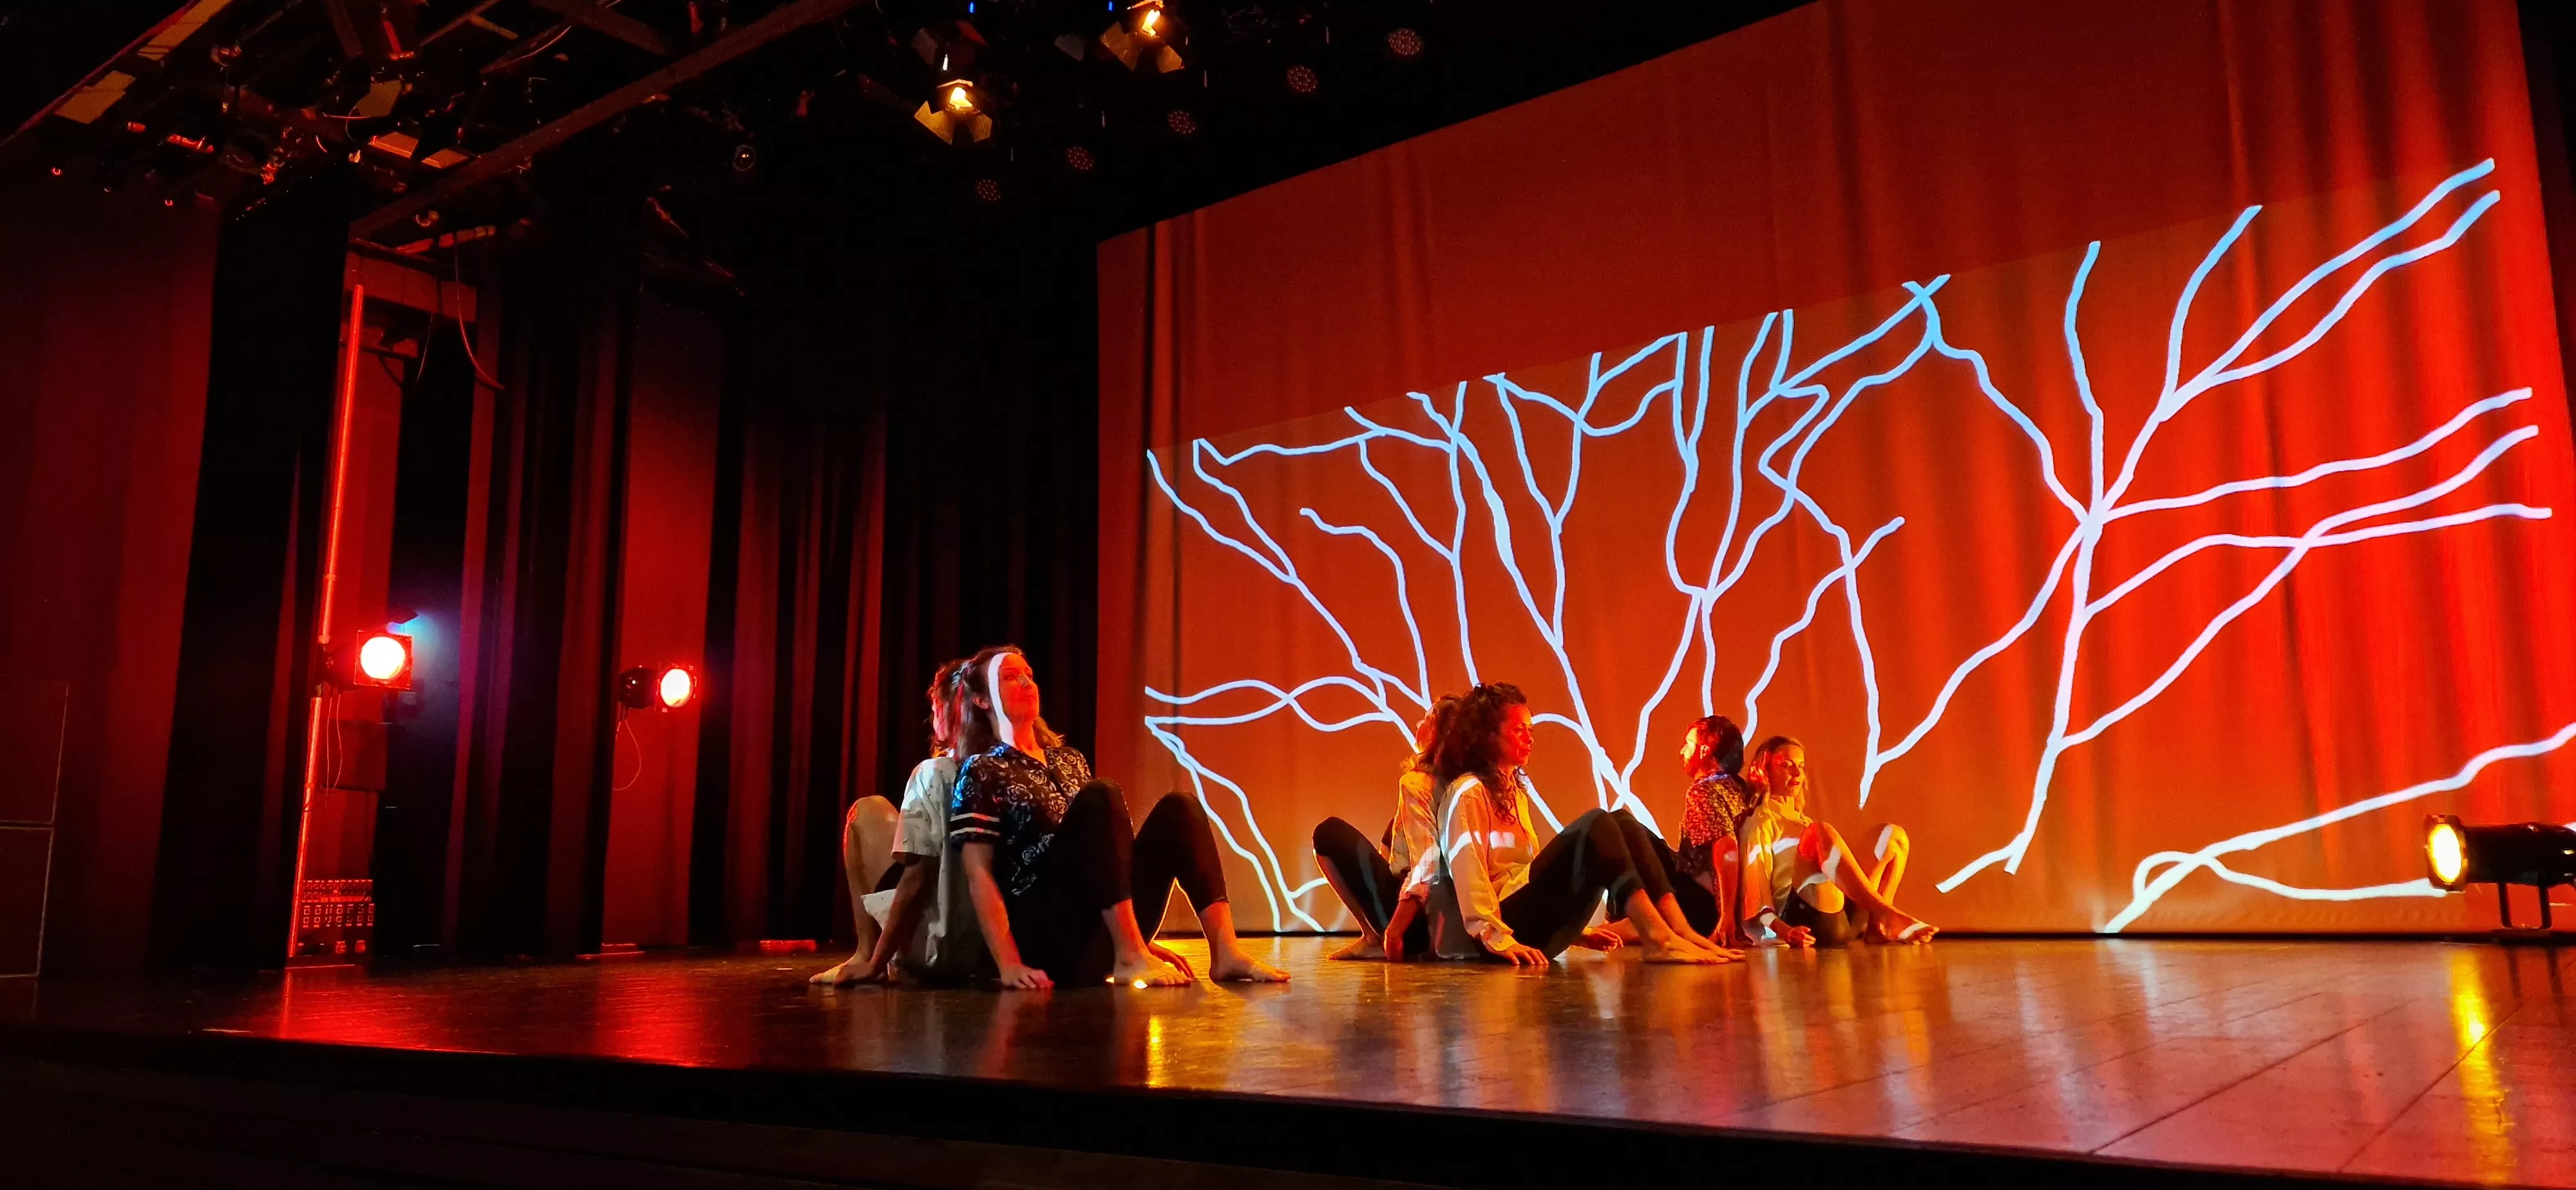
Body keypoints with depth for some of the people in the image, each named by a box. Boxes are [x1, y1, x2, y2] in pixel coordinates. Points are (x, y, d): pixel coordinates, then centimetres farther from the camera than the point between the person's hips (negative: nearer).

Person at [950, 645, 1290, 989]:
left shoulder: (1070, 761, 23)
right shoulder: (981, 772, 3)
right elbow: (979, 876, -6)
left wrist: (1142, 941, 17)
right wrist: (1009, 964, -19)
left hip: (1103, 942, 6)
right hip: (1047, 939, -6)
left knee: (1177, 809, -9)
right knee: (1102, 797, -23)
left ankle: (1226, 953, -24)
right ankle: (1130, 958, -33)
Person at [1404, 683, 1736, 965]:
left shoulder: (1515, 789, 25)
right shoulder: (1468, 792, -4)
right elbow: (1466, 868, -17)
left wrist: (1577, 927, 17)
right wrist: (1497, 937, -27)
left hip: (1530, 911, 9)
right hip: (1510, 920, -9)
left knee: (1621, 823, -5)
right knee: (1596, 824, -22)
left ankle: (1678, 932, -19)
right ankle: (1658, 938, -33)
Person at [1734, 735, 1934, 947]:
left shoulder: (1802, 820, 33)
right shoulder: (1759, 822, 7)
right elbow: (1754, 887, -6)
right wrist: (1781, 930, -23)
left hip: (1844, 916, 8)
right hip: (1802, 917, -8)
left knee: (1893, 835, 4)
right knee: (1823, 832, -29)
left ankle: (1878, 924, -16)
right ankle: (1890, 915, -35)